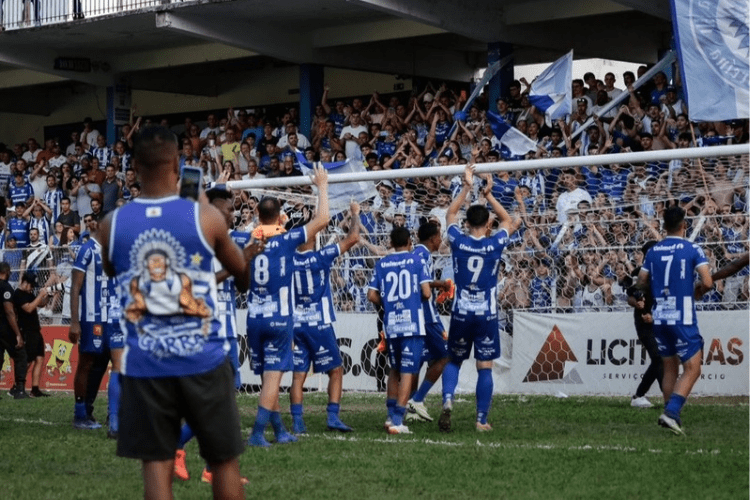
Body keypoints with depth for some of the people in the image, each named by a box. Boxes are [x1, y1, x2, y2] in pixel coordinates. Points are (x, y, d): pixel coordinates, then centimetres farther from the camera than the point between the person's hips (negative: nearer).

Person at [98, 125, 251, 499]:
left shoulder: (112, 224, -2)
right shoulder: (205, 217, -7)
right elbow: (243, 274, 12)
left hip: (144, 365, 1)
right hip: (202, 360, -1)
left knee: (156, 465, 4)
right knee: (224, 461, 12)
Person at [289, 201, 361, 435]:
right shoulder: (320, 257, -9)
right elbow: (352, 238, -7)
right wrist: (355, 214, 6)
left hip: (296, 325, 4)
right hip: (319, 324, -4)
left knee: (298, 374, 5)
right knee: (336, 370, 6)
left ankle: (297, 422, -3)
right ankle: (332, 416, -5)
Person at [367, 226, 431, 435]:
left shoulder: (382, 264, 8)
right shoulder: (416, 260, 0)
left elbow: (372, 295, 3)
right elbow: (426, 293, -6)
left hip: (390, 324, 4)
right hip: (412, 324, -4)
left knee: (394, 370, 19)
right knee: (407, 372, -4)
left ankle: (391, 415, 20)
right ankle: (397, 421, -11)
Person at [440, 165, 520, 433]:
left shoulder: (458, 241, -5)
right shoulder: (495, 244, -7)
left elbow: (450, 213, 14)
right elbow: (509, 221, 13)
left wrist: (466, 187, 14)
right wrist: (489, 194, 12)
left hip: (461, 314, 1)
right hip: (487, 316, -1)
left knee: (454, 361, 17)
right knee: (484, 367, 4)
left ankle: (447, 400, -7)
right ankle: (482, 420, 3)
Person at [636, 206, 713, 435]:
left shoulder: (653, 251, 6)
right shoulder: (692, 249, -6)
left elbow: (641, 283, 10)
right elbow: (707, 282, -13)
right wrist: (698, 292, 8)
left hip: (659, 318, 5)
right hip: (682, 318, -5)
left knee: (670, 368, 16)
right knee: (692, 370, -2)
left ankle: (671, 414, 16)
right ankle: (671, 413, -18)